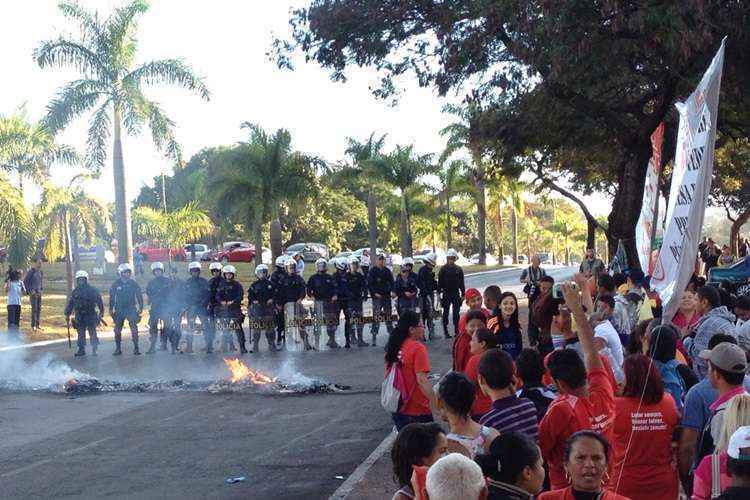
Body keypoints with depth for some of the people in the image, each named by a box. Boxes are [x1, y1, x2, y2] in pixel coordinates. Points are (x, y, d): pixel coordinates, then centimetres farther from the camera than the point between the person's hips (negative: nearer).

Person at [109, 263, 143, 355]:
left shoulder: (133, 283, 0)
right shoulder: (116, 284, 0)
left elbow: (139, 295, 6)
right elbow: (112, 296, 8)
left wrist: (140, 307, 2)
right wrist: (111, 309, 8)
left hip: (131, 308, -1)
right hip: (119, 309, 1)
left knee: (134, 328, -10)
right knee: (117, 329, 3)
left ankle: (136, 348, -5)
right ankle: (118, 348, 14)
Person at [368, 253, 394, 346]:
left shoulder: (387, 271, 10)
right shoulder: (372, 271, -3)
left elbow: (391, 282, 14)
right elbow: (369, 284, -5)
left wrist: (392, 291, -2)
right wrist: (374, 293, -13)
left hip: (387, 296, 5)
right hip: (377, 297, -5)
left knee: (388, 315, 12)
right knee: (376, 317, -10)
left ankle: (391, 334, 20)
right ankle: (374, 337, -8)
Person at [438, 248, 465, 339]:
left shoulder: (458, 269, 5)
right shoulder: (443, 269, -2)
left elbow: (461, 283, 9)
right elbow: (440, 282, -2)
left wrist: (463, 294, 6)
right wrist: (439, 293, -9)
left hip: (456, 294, 2)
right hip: (446, 294, -2)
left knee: (456, 313, 5)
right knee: (446, 313, 3)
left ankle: (457, 331, 11)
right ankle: (446, 332, 8)